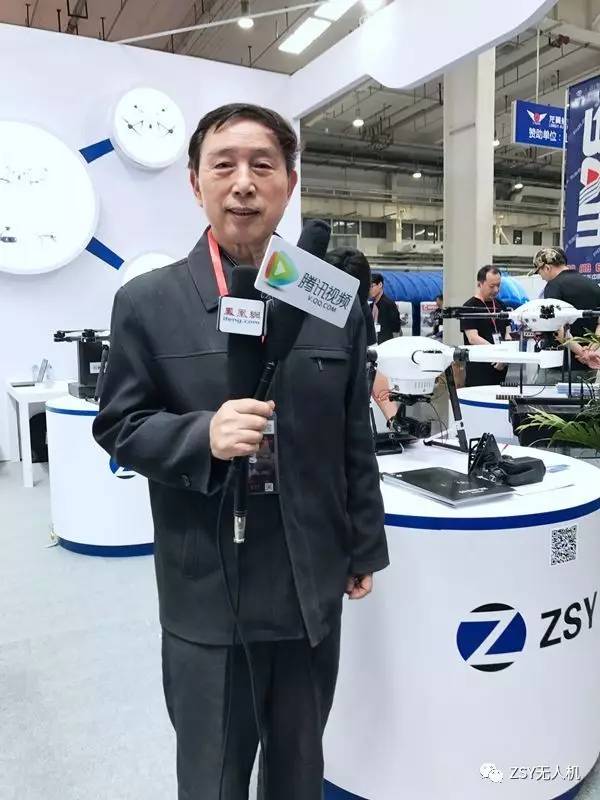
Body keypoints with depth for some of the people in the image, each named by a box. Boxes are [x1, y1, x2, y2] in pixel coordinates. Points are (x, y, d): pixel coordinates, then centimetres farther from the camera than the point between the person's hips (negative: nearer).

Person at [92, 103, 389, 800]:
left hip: (316, 588, 3)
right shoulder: (147, 302, -6)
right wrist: (202, 434, -23)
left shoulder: (335, 301, 1)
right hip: (208, 596, -2)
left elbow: (354, 437, 5)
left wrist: (365, 548, 9)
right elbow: (118, 428, -3)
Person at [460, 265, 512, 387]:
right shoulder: (470, 307, -6)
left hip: (500, 368, 6)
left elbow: (507, 332, 16)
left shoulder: (501, 305, 15)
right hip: (479, 370, -6)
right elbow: (473, 338, -15)